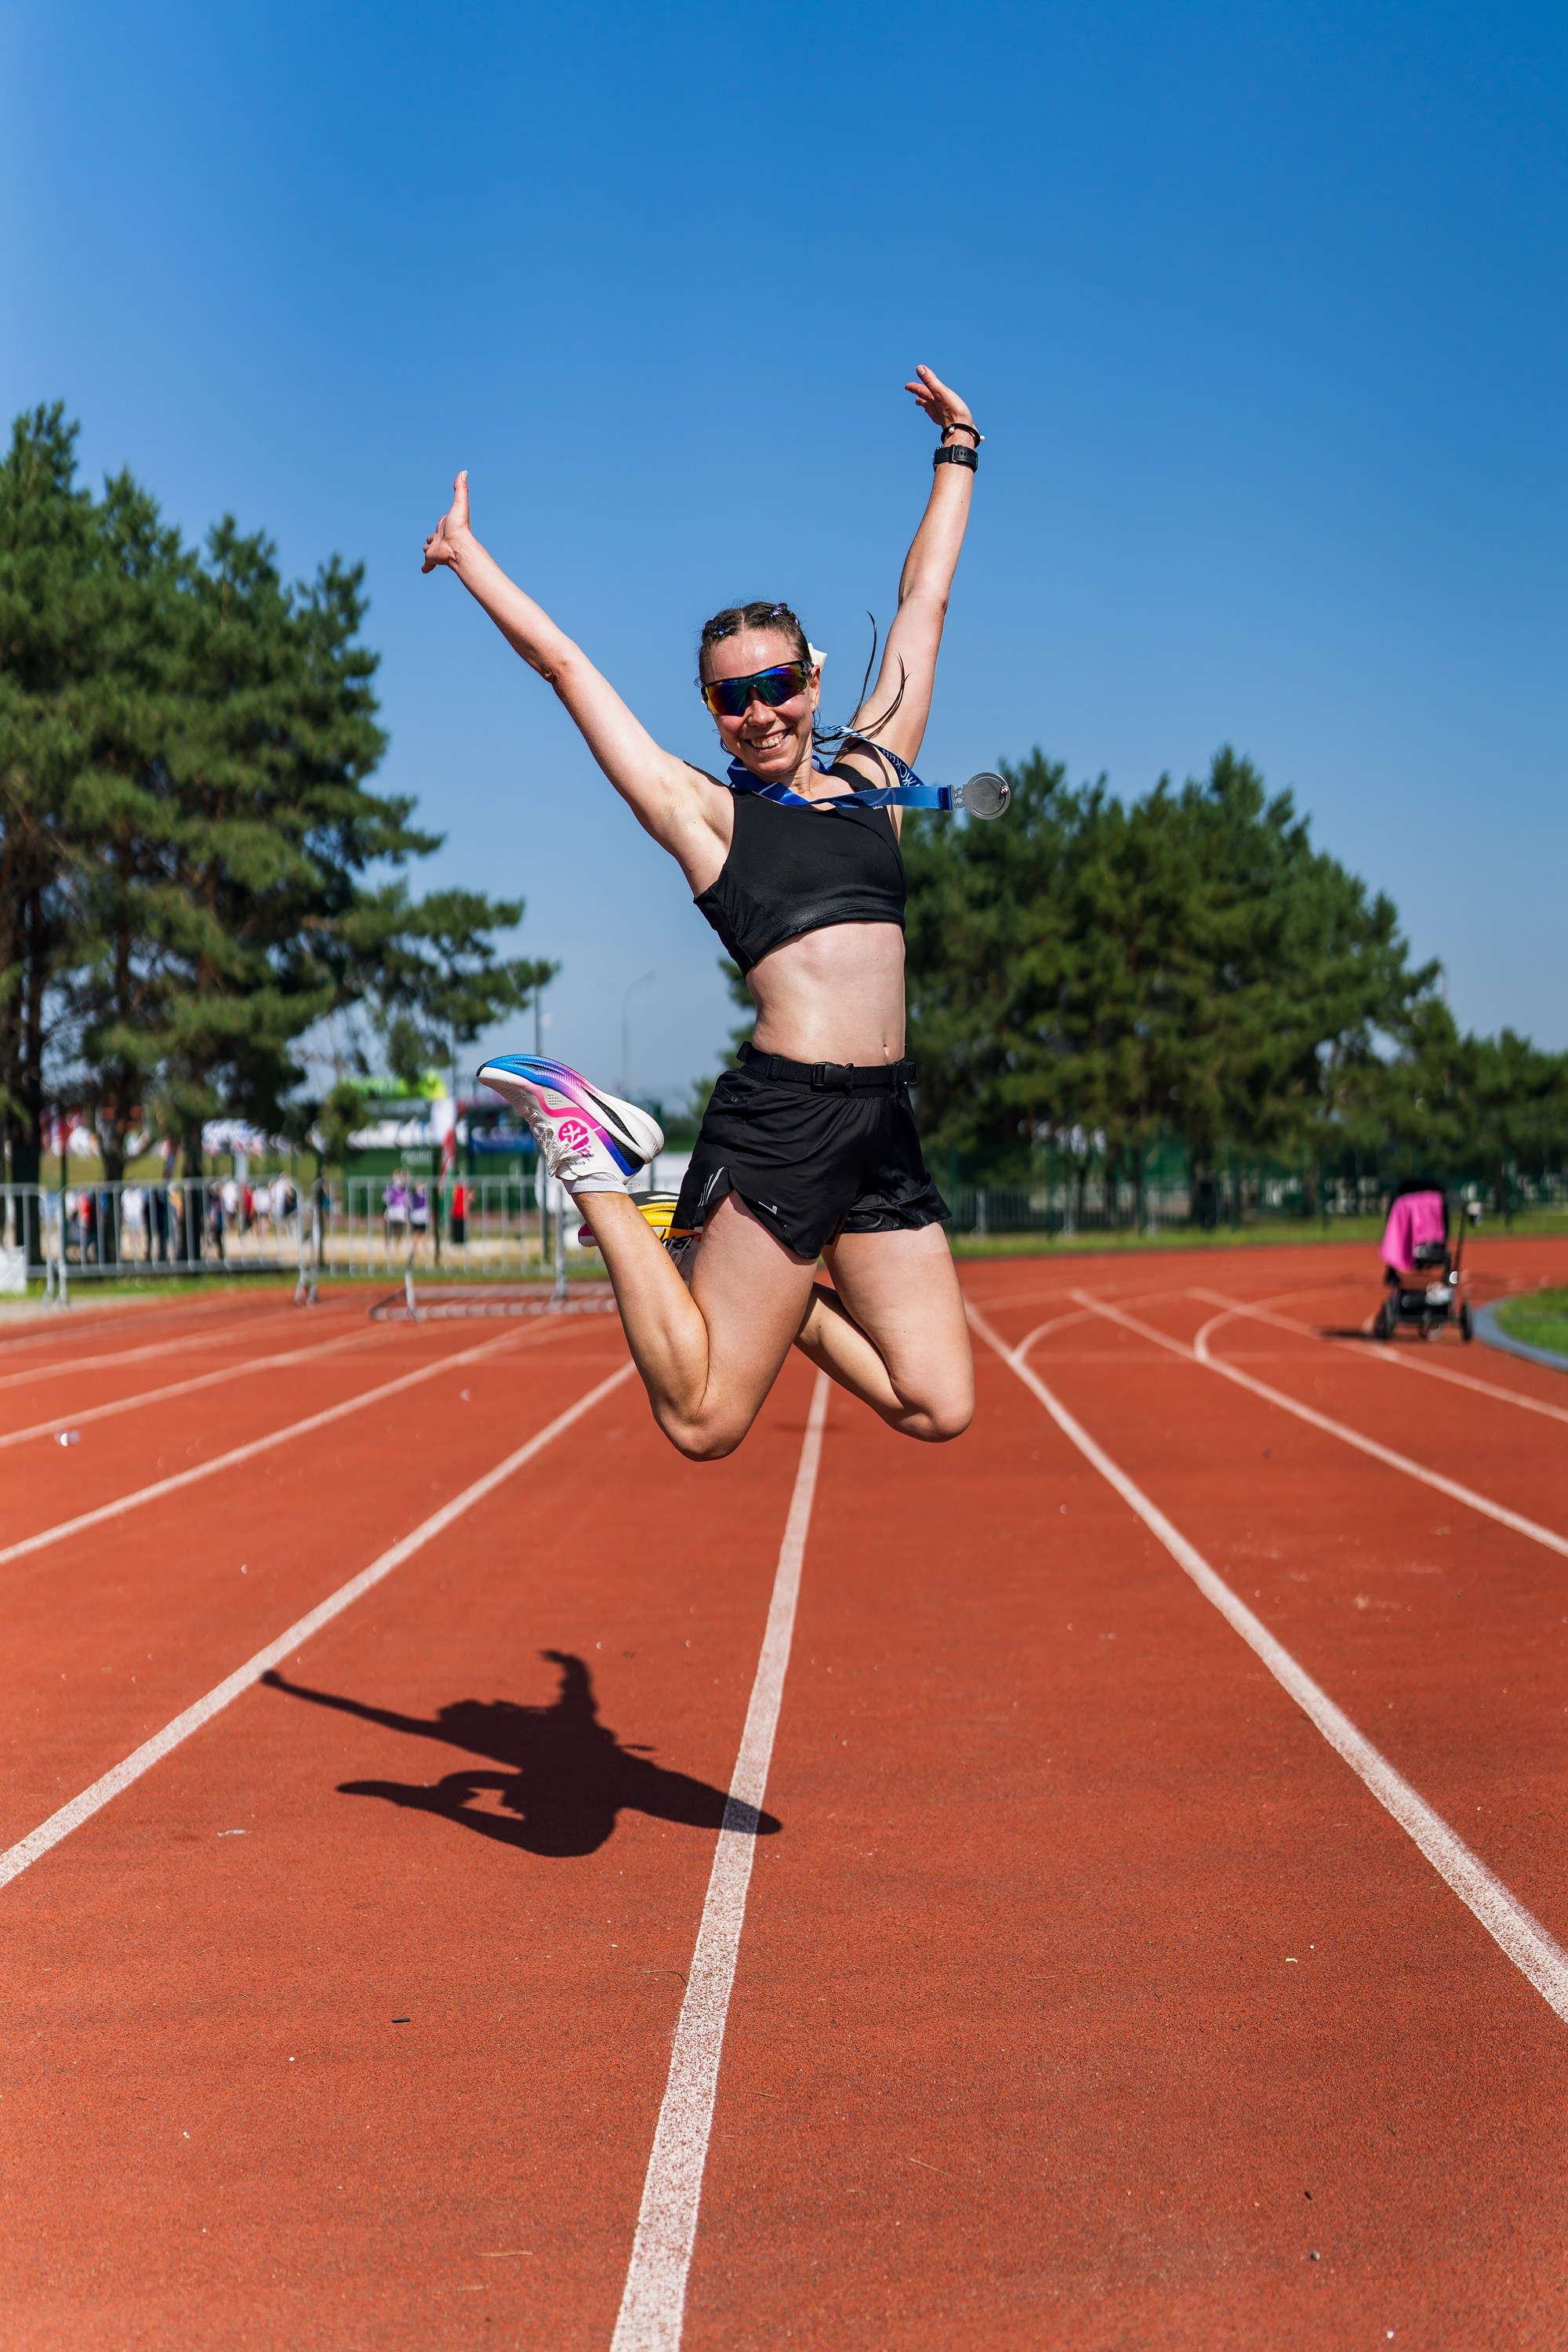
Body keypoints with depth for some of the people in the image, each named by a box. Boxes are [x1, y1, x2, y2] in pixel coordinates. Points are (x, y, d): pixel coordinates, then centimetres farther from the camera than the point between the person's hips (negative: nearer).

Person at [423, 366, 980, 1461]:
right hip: (782, 1116, -5)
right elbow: (563, 662, 13)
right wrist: (468, 555, 24)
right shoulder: (702, 811, 6)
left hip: (885, 1124, 5)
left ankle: (762, 1287, 20)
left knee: (938, 1409, -1)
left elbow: (924, 604, 27)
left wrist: (957, 456, 35)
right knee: (704, 1421, -5)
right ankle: (596, 1165, 11)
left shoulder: (871, 772, 18)